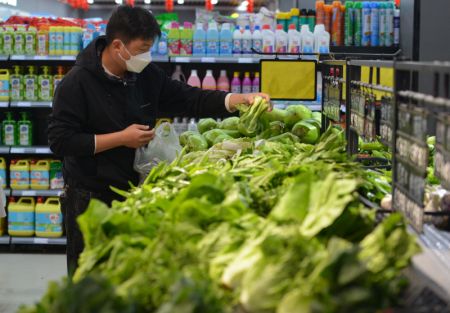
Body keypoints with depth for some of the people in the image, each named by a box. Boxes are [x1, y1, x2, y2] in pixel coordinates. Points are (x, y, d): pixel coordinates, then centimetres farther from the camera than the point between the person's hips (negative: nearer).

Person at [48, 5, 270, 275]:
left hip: (135, 189, 6)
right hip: (90, 198, -5)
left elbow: (190, 99, 5)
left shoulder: (147, 75, 1)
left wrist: (241, 100, -9)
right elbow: (59, 140, -20)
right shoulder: (78, 83, -16)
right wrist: (121, 138, -21)